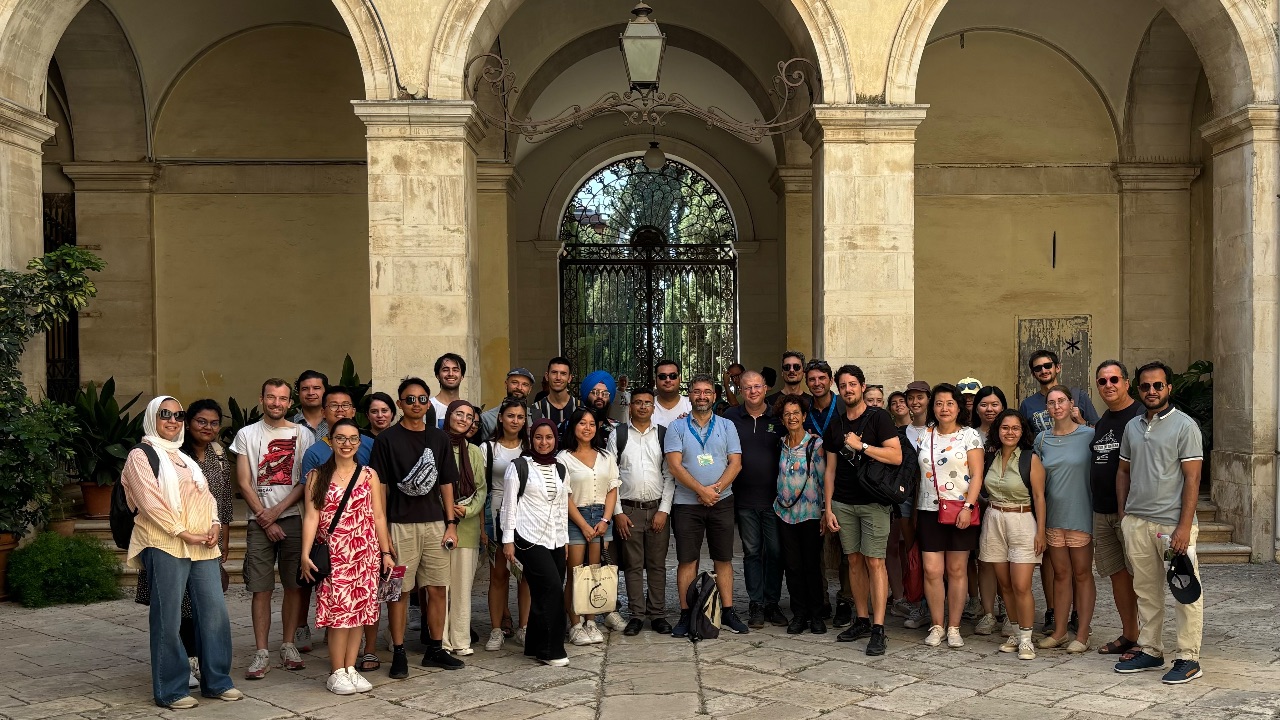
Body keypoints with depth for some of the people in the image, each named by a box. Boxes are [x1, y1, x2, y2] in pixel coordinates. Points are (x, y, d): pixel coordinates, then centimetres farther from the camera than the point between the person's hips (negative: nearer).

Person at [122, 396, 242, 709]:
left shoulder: (185, 458, 23)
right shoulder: (141, 456, 1)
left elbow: (206, 495, 18)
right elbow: (150, 501, -10)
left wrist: (214, 525, -1)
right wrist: (183, 533, -14)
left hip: (202, 546, 6)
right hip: (164, 545, -6)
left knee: (215, 611, 3)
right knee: (168, 619, -3)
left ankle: (216, 681, 13)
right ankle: (170, 690, 6)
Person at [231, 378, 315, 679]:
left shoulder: (302, 434, 6)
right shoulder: (246, 434, 7)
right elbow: (245, 483, 3)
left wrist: (276, 511, -7)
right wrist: (264, 517, -4)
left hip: (293, 518, 0)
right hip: (259, 521, 0)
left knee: (294, 585, 3)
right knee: (261, 589, -1)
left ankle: (289, 645, 15)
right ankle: (261, 653, 3)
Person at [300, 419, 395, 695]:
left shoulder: (369, 475, 8)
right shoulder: (317, 476, 4)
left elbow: (379, 516, 9)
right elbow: (311, 517, -1)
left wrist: (386, 552, 7)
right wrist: (305, 554, -10)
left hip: (365, 553, 2)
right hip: (333, 554, -2)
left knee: (360, 609, 3)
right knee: (338, 610, -6)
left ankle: (351, 668, 13)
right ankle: (336, 673, 4)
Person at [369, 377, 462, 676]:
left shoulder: (439, 438, 10)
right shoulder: (387, 439, -2)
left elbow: (446, 484, 12)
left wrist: (451, 523, 6)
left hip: (435, 524, 4)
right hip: (400, 525, -4)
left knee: (438, 589, 6)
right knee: (400, 590, 1)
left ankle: (435, 649, 18)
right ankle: (399, 653, 10)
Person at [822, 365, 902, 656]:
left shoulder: (878, 417, -2)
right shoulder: (834, 425, 13)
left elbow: (896, 456, -11)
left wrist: (861, 445, -15)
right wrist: (828, 507, 8)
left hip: (873, 502, -5)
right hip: (843, 503, 5)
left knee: (874, 561, -8)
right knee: (854, 561, 8)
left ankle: (878, 629, -7)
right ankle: (862, 620, 18)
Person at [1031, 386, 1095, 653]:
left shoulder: (1089, 436, -5)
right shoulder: (1042, 439, 6)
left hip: (1080, 514, -4)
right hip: (1053, 515, 4)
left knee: (1082, 573, 3)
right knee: (1060, 573, 10)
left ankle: (1082, 635, 9)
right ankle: (1059, 631, 17)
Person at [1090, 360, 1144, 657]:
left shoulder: (1140, 417, -8)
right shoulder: (1102, 422, 16)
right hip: (1102, 511, 8)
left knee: (1140, 575, -4)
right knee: (1117, 574, 12)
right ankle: (1128, 635, 22)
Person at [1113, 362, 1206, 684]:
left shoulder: (1184, 425, -6)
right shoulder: (1132, 426, 12)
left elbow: (1192, 478, -10)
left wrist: (1184, 527, -16)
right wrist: (1123, 514, 11)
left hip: (1172, 523, -6)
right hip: (1136, 521, 6)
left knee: (1186, 594, -1)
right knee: (1146, 591, 13)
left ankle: (1188, 658, 7)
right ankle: (1150, 651, 23)